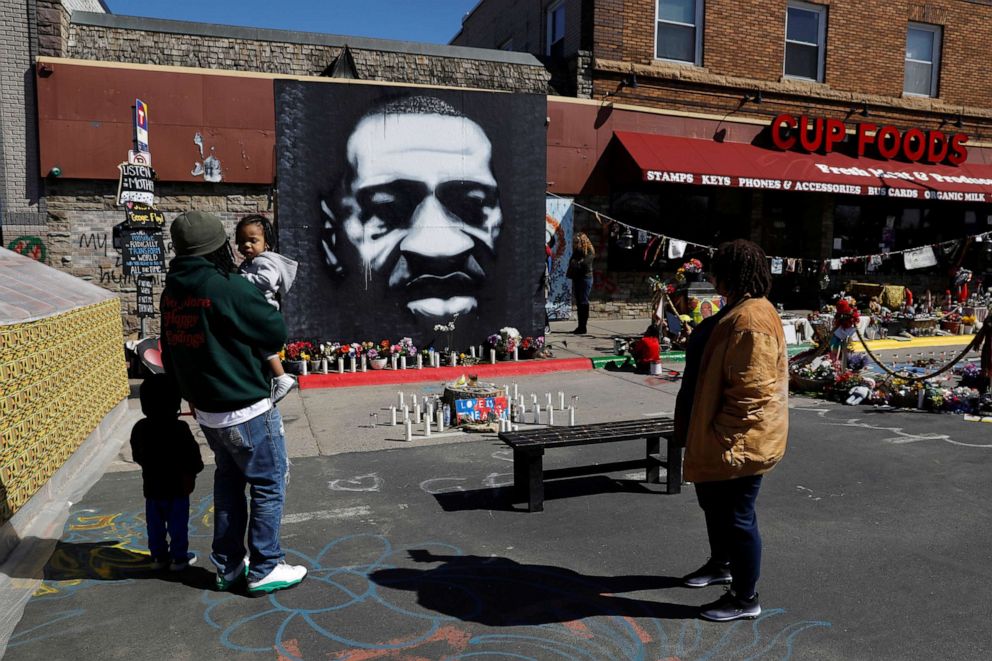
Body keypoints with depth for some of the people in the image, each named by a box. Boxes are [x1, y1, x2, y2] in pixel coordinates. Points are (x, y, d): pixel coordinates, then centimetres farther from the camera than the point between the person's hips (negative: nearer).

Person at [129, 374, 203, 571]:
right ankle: (179, 557, 13)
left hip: (151, 486, 5)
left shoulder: (139, 428, -3)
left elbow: (136, 456, 9)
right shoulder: (179, 429, -20)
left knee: (155, 524, 15)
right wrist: (193, 470, 5)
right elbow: (191, 455, -14)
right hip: (177, 486, -5)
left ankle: (158, 556, 24)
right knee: (178, 524, 6)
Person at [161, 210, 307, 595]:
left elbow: (171, 353, 12)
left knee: (228, 481, 22)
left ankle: (228, 566, 31)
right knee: (269, 484, 6)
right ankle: (264, 569, 16)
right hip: (246, 410, -8)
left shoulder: (172, 291, 3)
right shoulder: (227, 288, -22)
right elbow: (276, 332, -14)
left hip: (206, 410, 8)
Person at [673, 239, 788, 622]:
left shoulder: (751, 321, -25)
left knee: (736, 517, 4)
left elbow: (751, 390, -28)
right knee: (714, 503, 25)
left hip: (739, 443, -11)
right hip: (716, 437, 11)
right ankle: (721, 565, 47)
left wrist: (727, 441, -23)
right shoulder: (740, 310, 10)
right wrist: (707, 434, 24)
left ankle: (745, 598, 21)